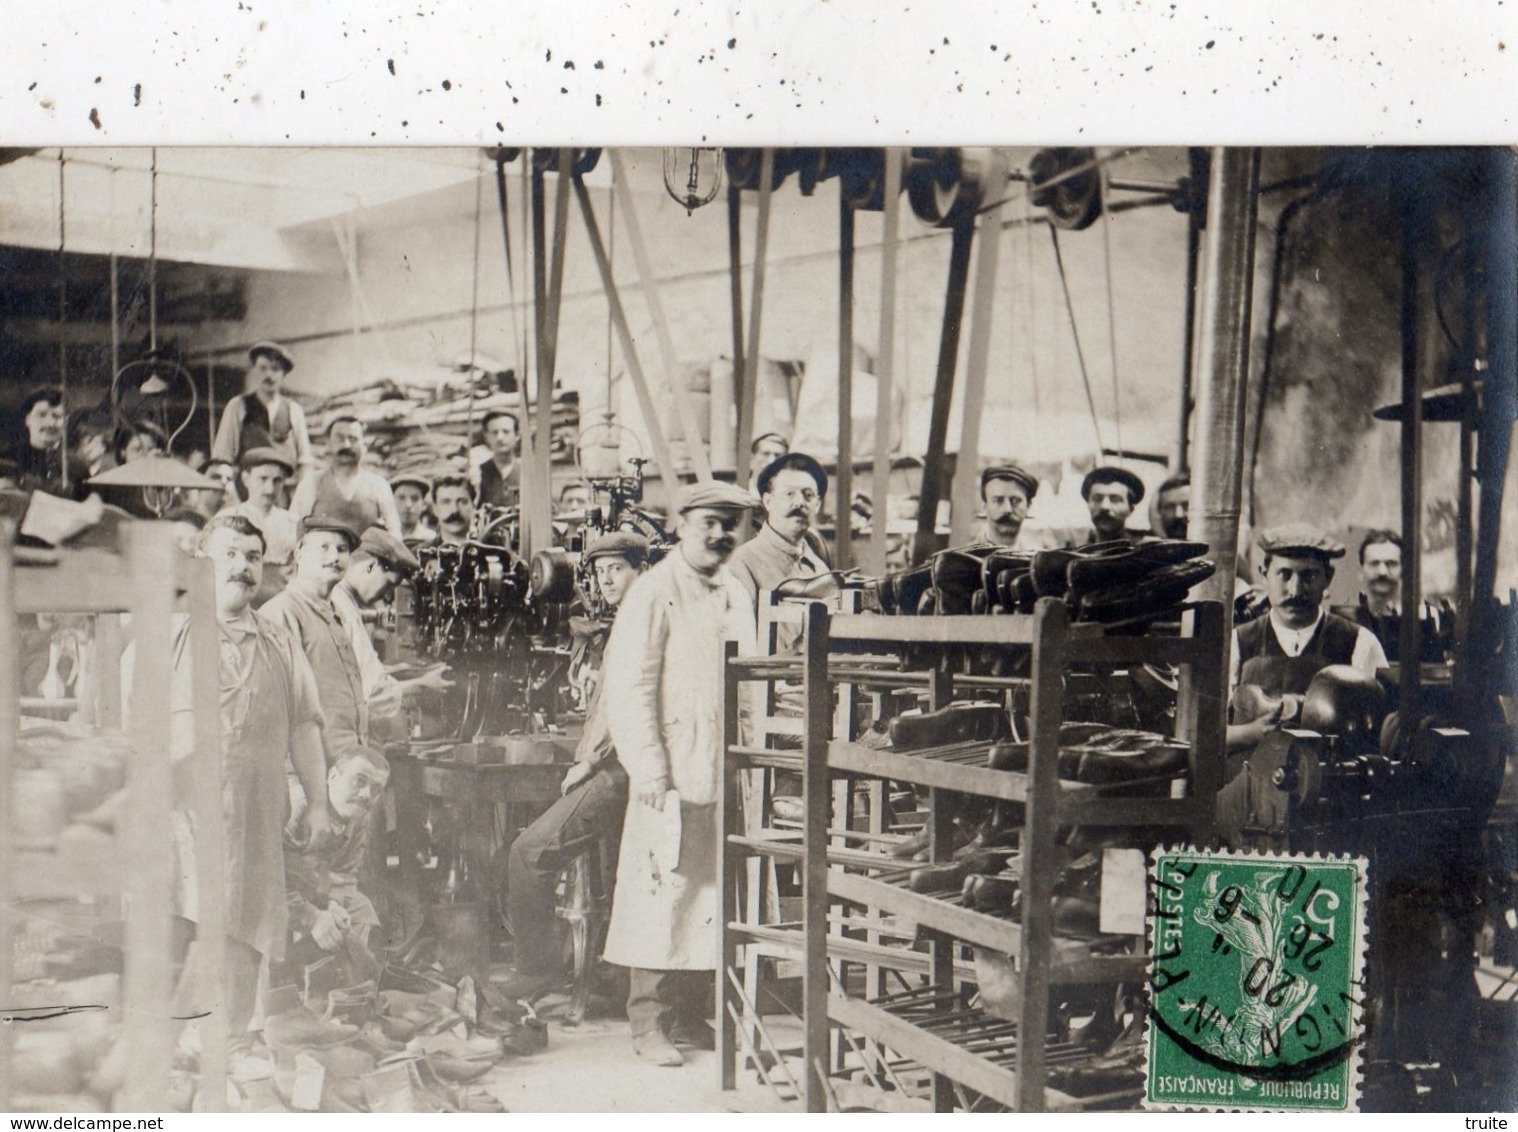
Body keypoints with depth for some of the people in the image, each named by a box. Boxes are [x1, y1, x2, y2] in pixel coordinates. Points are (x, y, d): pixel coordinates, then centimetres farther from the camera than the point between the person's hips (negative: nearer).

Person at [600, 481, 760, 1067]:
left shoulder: (736, 595, 15)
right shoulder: (654, 592, -6)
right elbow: (627, 686, -11)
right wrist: (650, 770, -16)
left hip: (725, 773, 7)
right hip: (672, 773, -7)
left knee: (713, 894, 9)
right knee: (661, 893, -4)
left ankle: (689, 1013, 19)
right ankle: (648, 1022, 5)